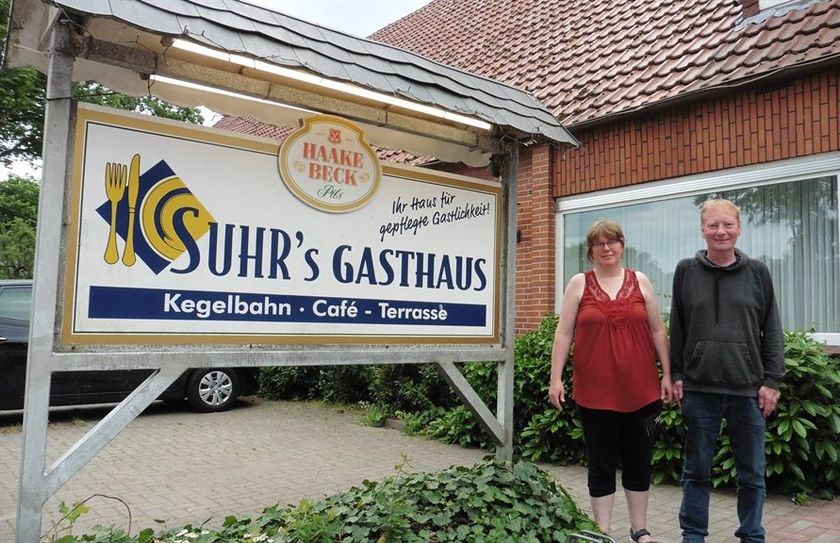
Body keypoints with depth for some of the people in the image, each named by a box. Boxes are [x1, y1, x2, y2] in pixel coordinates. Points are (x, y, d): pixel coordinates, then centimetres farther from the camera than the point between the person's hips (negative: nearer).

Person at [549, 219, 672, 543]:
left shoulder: (640, 281, 6)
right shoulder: (579, 284, 1)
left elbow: (657, 331, 9)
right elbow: (563, 333, 0)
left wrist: (667, 375, 5)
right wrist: (555, 378, -5)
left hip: (641, 390, 2)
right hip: (594, 392, -1)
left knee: (639, 462, 13)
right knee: (600, 464, 8)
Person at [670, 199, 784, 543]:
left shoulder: (757, 273, 4)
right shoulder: (686, 271, 4)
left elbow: (771, 331, 5)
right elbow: (677, 329, 6)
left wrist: (772, 381, 0)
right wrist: (676, 375, 3)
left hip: (748, 389, 0)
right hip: (699, 388, 0)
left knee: (752, 473, 10)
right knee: (697, 470, 10)